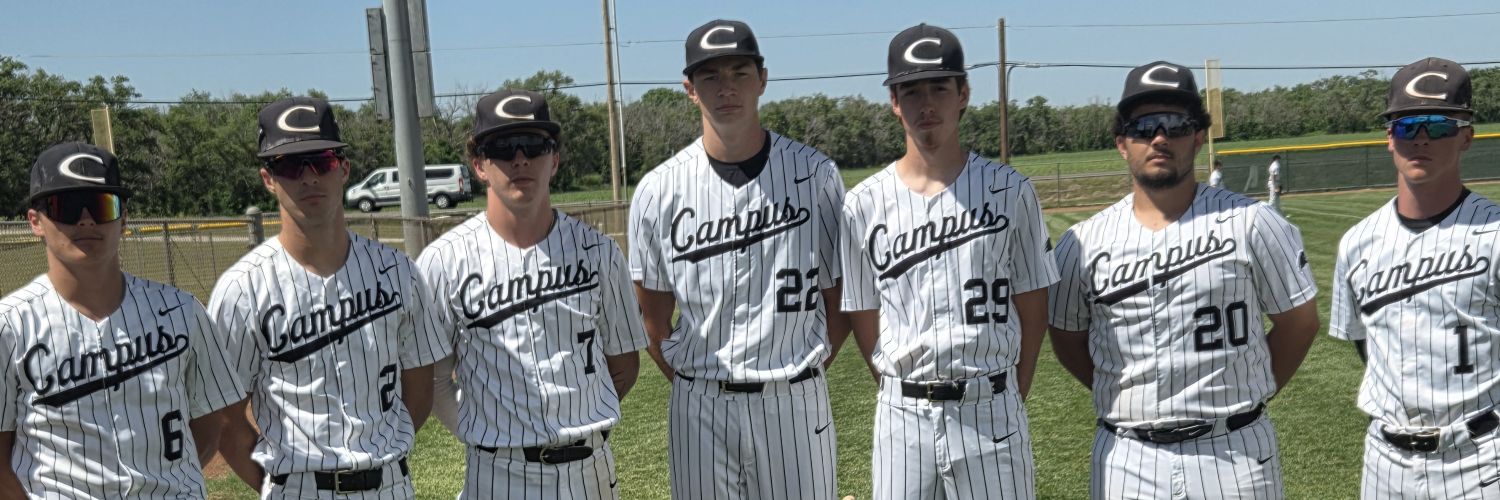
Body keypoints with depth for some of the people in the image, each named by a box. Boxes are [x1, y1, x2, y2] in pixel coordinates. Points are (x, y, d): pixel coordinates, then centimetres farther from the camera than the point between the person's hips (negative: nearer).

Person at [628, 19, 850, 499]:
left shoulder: (816, 174, -2)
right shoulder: (660, 190, -1)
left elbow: (840, 295, 5)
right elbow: (652, 319, 6)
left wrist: (806, 371, 2)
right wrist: (694, 386, 2)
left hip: (796, 403, 0)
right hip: (699, 408, 1)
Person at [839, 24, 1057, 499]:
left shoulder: (1010, 190, 0)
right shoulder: (863, 204, 0)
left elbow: (1033, 309, 4)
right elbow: (864, 319, 6)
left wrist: (1010, 399, 3)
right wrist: (907, 394, 4)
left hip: (991, 409, -1)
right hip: (903, 415, 1)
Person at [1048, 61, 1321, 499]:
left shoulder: (1250, 223, -3)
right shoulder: (1083, 243, 0)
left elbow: (1299, 319, 6)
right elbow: (1067, 338, 11)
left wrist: (1251, 394, 2)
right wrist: (1125, 399, 4)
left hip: (1235, 452, -1)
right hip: (1126, 459, 1)